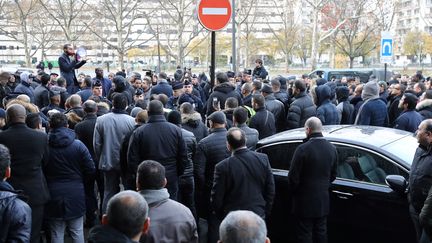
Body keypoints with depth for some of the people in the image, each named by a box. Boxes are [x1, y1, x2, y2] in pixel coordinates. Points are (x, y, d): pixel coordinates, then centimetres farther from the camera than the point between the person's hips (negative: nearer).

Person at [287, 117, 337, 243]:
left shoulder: (303, 149, -20)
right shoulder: (332, 148, -1)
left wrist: (293, 191, 3)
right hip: (323, 200, 6)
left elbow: (293, 176, -15)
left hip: (305, 201, -6)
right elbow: (333, 175, 9)